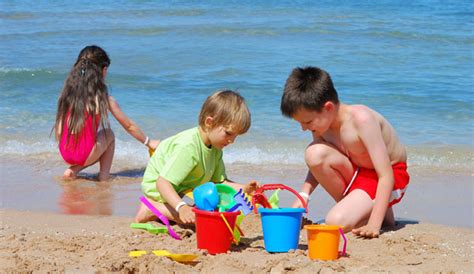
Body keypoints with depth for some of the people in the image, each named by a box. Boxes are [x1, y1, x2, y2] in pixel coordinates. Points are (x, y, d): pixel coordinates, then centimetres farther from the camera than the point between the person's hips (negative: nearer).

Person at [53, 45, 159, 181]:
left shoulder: (67, 94, 4)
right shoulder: (104, 99, -5)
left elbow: (58, 130, 6)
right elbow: (129, 126, 6)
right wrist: (149, 142, 21)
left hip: (65, 155, 4)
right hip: (86, 155, -4)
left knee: (101, 145, 31)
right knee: (109, 135, 25)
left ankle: (72, 170, 11)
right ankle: (104, 175, 14)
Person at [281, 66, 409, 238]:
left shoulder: (360, 119, -30)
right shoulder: (321, 121, -11)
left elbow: (386, 176, -30)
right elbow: (318, 165, 6)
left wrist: (374, 225, -37)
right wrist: (303, 196, -13)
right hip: (356, 173, 7)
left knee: (336, 222, -29)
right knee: (314, 153, -23)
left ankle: (381, 213, 0)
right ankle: (352, 205, -5)